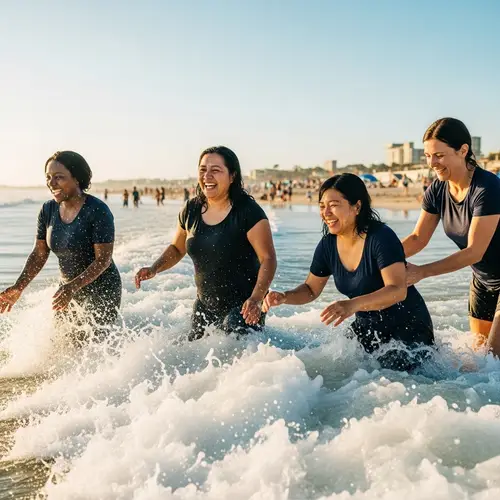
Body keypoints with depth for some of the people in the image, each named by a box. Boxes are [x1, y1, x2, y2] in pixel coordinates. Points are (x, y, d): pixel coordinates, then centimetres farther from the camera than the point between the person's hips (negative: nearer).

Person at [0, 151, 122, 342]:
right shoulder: (48, 210, -2)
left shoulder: (98, 211, -21)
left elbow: (103, 259, -24)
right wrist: (19, 287, -7)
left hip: (102, 290, -6)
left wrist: (73, 287, -35)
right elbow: (39, 254, 4)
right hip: (69, 288, 6)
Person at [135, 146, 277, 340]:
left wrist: (256, 299, -31)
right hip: (205, 306, 6)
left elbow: (268, 259, -18)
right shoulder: (191, 210, 0)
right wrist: (154, 269, -2)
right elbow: (177, 248, 16)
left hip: (243, 307, -6)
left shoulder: (248, 211, -17)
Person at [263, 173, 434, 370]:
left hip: (408, 328, -6)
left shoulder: (381, 238, -24)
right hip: (368, 328, 6)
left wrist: (354, 304, -49)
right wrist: (284, 297, -13)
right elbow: (311, 289, 8)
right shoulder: (328, 245, -4)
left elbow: (398, 290, -34)